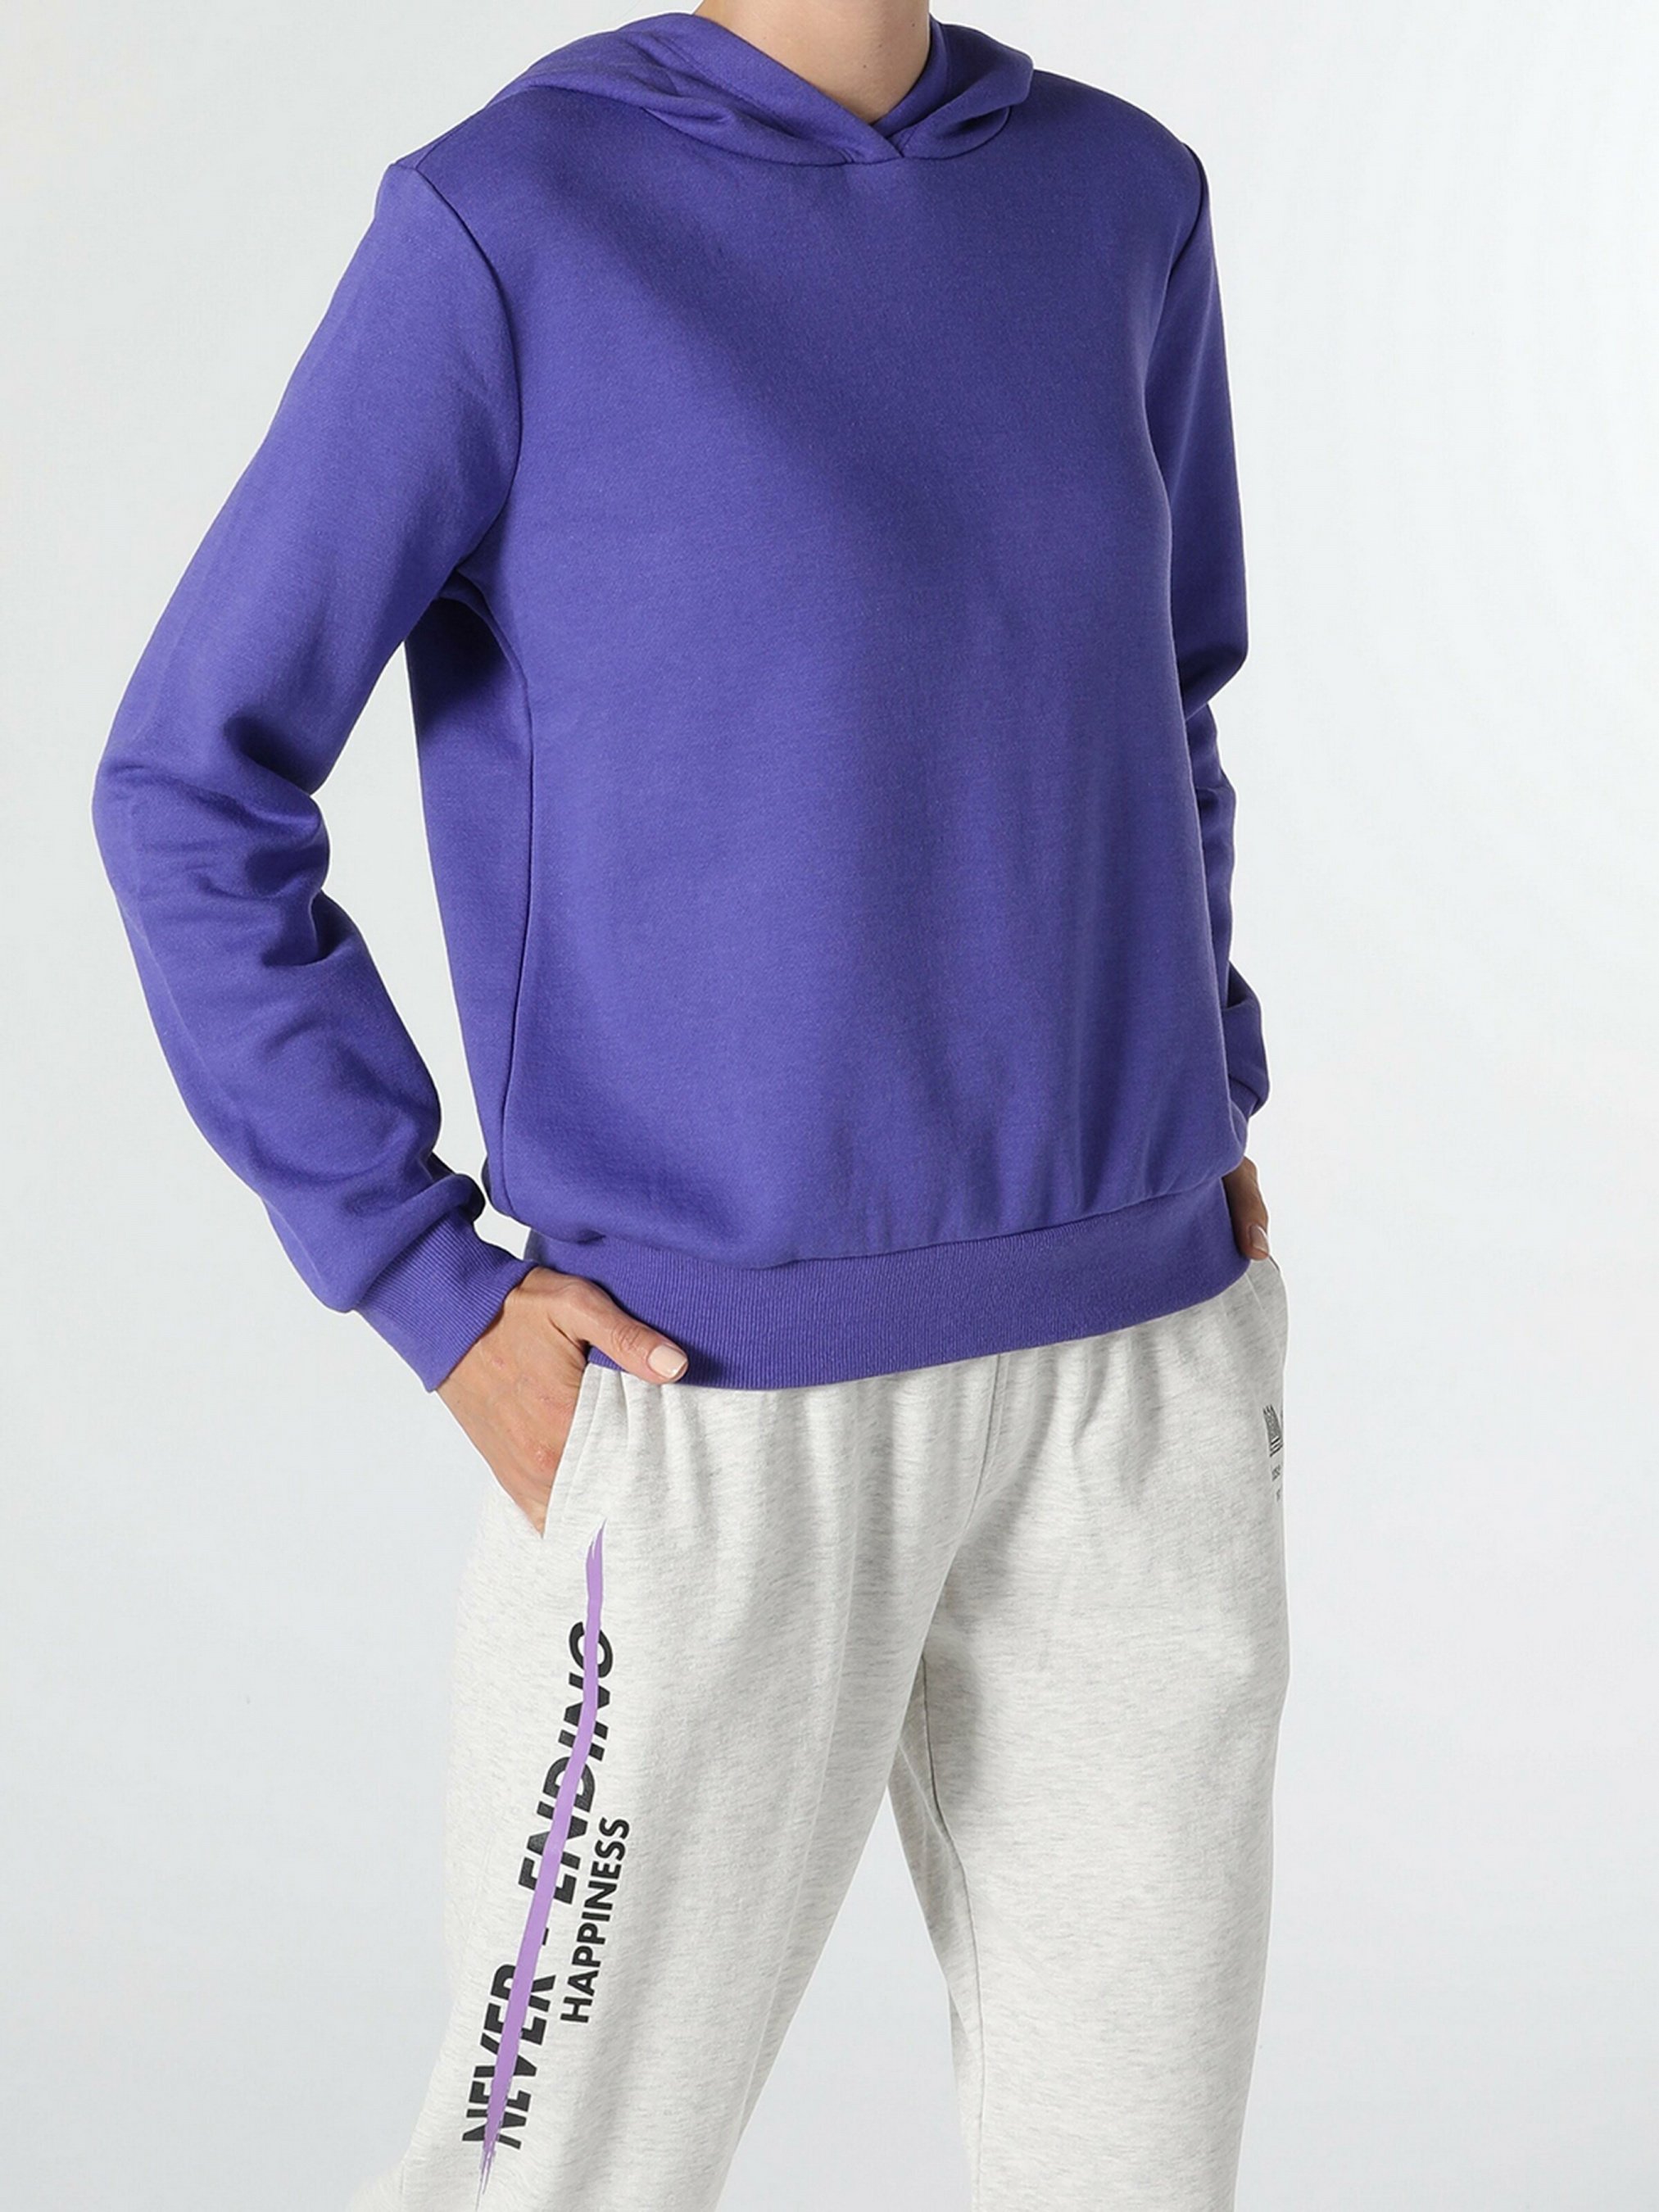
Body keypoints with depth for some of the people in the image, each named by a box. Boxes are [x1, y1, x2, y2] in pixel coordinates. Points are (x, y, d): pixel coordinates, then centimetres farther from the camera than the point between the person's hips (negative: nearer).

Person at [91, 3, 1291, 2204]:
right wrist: (435, 1304, -11)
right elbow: (195, 792, -7)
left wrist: (1203, 1135, 8)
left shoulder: (1115, 199, 7)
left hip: (1138, 1373, 5)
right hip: (716, 1412, -5)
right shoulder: (500, 227, -9)